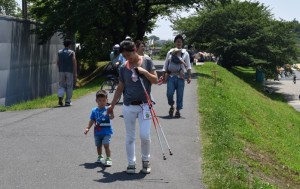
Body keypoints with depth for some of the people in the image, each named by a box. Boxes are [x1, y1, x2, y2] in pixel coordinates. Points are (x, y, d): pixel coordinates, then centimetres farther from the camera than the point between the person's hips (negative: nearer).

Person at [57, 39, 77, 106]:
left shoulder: (59, 52, 7)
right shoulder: (72, 52, -3)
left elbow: (58, 62, 9)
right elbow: (74, 63, -8)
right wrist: (75, 73, -6)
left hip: (61, 71, 3)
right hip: (69, 71, -3)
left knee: (61, 85, 10)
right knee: (69, 86, 5)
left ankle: (60, 97, -15)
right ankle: (68, 101, 7)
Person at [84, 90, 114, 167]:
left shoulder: (107, 110, -10)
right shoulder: (94, 110, 2)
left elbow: (111, 117, -26)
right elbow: (92, 120, 9)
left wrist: (111, 113, -47)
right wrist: (87, 128, 2)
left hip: (106, 132, -4)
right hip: (97, 132, 4)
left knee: (106, 145, -15)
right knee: (98, 145, 18)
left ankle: (108, 159, -5)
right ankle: (100, 157, 40)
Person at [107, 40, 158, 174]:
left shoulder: (147, 62, -1)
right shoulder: (123, 68, 4)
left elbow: (155, 80, -1)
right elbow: (120, 88, 9)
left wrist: (144, 71, -16)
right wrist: (112, 105, 9)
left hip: (144, 105, -2)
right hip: (128, 106, 2)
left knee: (145, 135, -7)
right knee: (130, 137, 6)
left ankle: (146, 160, 17)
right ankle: (131, 163, 17)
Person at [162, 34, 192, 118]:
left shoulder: (185, 53, 7)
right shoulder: (170, 52, 10)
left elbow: (188, 66, 4)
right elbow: (165, 65, 13)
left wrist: (189, 77, -7)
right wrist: (164, 76, 7)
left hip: (180, 77, 0)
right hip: (170, 76, 1)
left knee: (180, 95, 1)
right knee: (169, 93, -9)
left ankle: (178, 110, 14)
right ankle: (171, 106, 18)